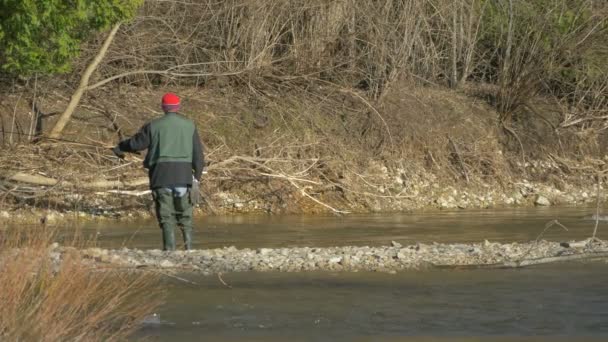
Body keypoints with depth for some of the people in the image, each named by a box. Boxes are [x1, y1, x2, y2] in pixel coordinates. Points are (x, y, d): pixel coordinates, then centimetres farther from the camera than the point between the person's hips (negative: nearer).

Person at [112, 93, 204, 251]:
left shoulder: (154, 126, 2)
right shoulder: (189, 125, 6)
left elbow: (135, 143, 10)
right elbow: (198, 154, 5)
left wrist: (119, 147, 29)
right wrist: (197, 177, 12)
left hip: (162, 176, -1)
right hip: (184, 176, 1)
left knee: (166, 217, 1)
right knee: (185, 216, 12)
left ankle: (170, 250, -8)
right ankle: (189, 248, 4)